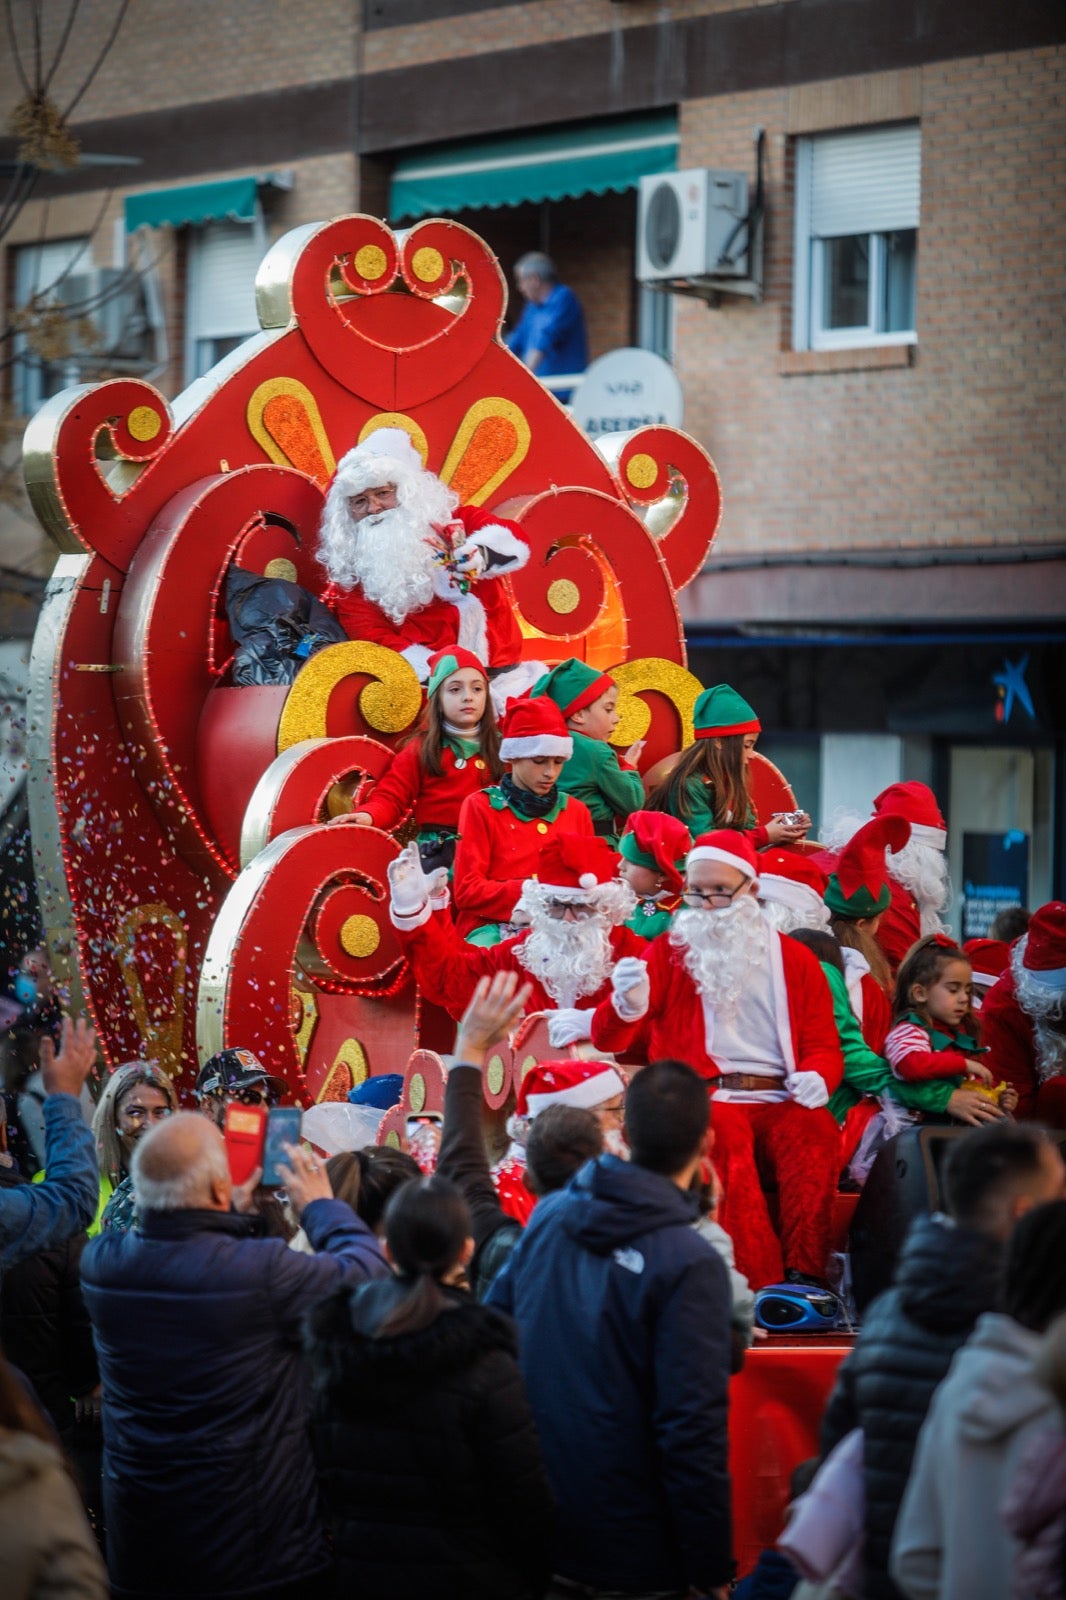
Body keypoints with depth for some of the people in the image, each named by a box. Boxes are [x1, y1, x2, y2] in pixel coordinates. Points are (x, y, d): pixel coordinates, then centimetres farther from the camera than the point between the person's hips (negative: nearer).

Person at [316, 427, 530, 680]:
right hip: (426, 682, -2)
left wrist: (484, 553, -26)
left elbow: (512, 537, -1)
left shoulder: (448, 517, 10)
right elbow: (368, 633, -2)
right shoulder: (351, 564, 8)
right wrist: (431, 669, -18)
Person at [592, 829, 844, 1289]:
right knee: (724, 1131, -36)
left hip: (778, 1103, 2)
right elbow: (608, 1040, 3)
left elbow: (824, 1047, 15)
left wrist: (818, 1077, -10)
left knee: (815, 1129, -32)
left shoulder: (795, 959, 18)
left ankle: (804, 1275, -34)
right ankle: (758, 1286, -40)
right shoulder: (668, 952, 13)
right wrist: (627, 1006, -22)